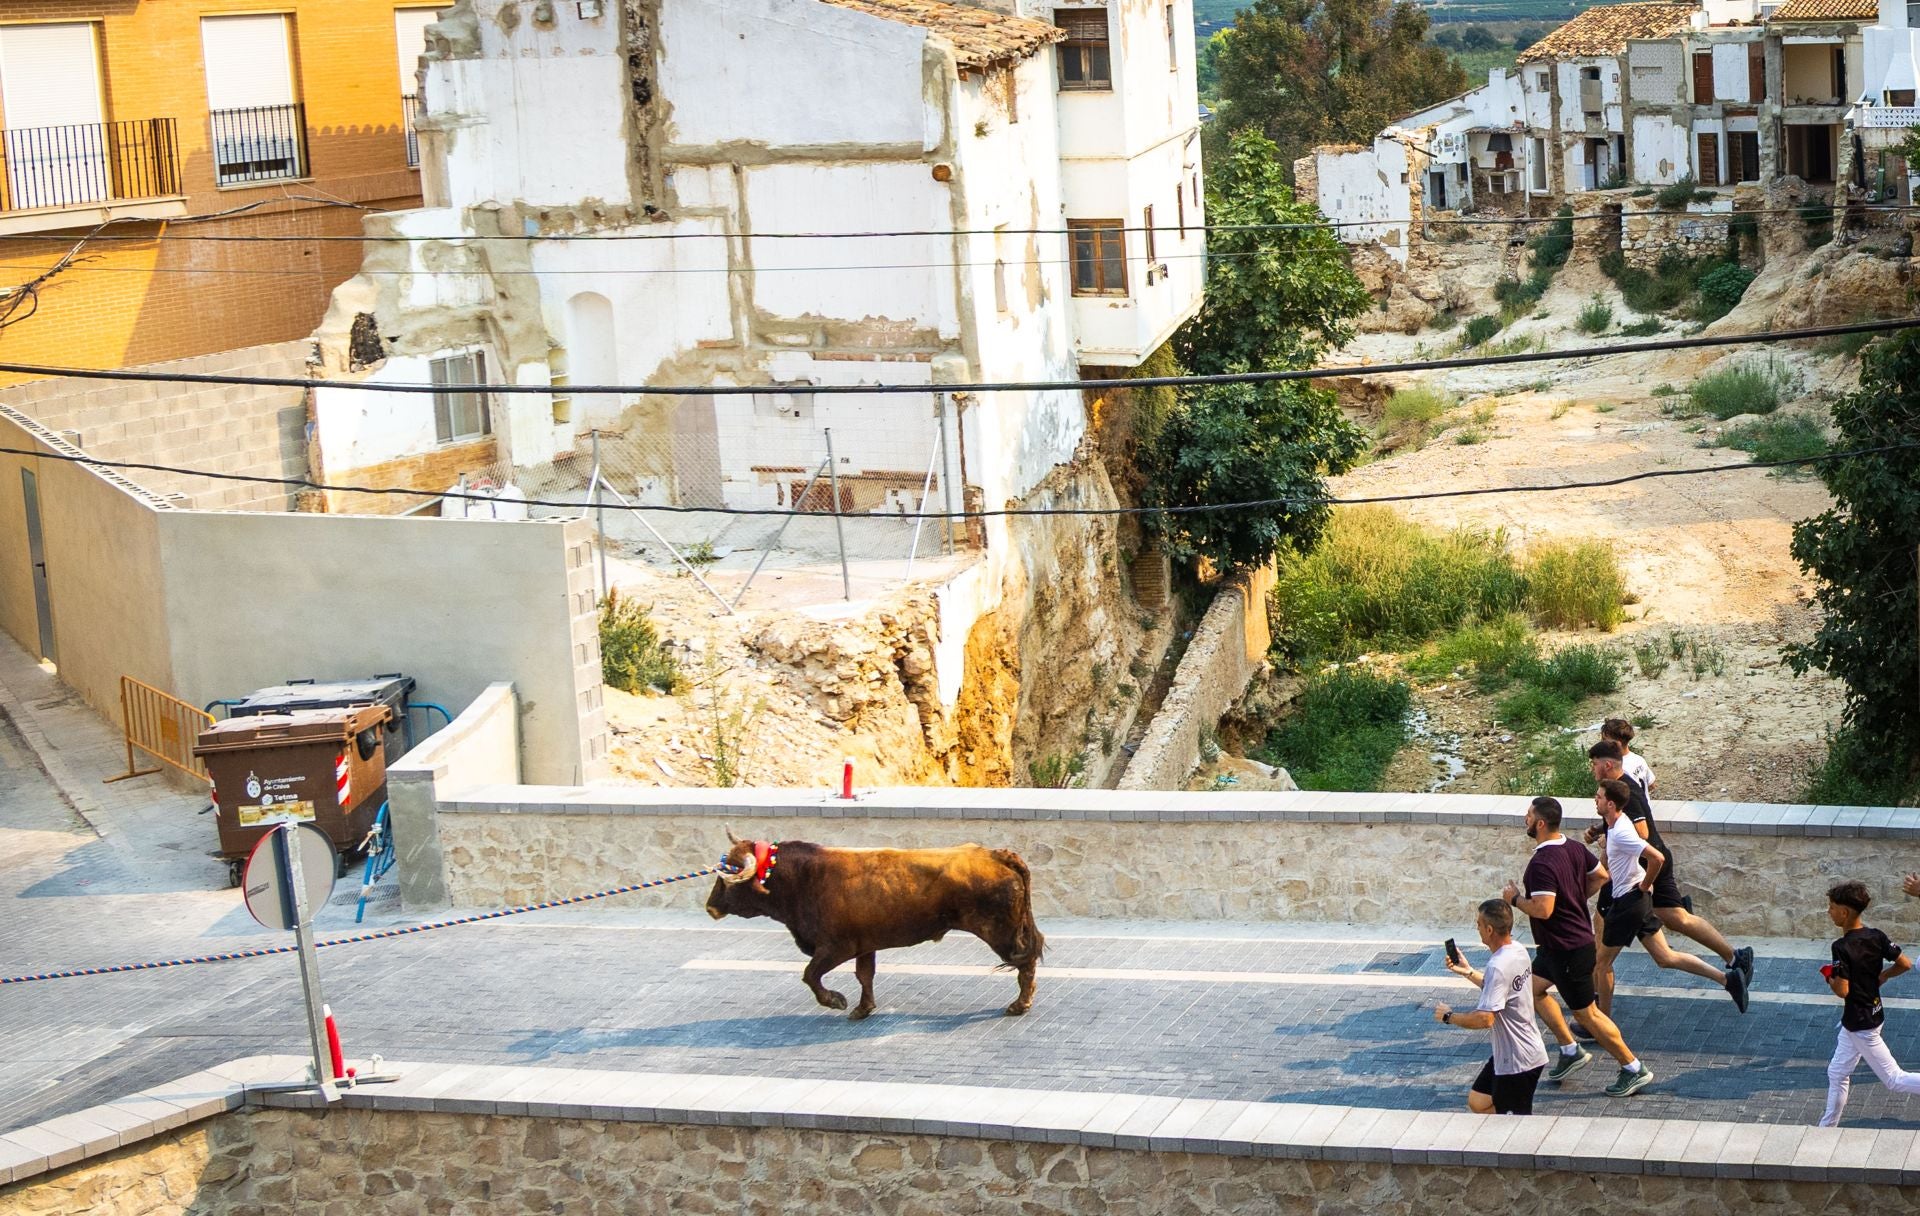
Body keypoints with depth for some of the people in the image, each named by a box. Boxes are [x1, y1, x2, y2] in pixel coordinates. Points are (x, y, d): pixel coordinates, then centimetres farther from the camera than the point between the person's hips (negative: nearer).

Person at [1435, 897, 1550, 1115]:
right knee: (1478, 1102, 22)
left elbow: (1485, 1019, -32)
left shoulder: (1498, 966, -27)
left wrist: (1449, 1016, -16)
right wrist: (1468, 972, 16)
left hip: (1517, 1062, -10)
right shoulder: (1518, 950, 2)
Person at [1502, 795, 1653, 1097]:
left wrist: (1515, 899, -16)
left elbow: (1543, 909, -33)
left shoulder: (1542, 863, -27)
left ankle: (1634, 1069, 9)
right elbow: (1601, 875, 15)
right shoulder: (1574, 848, 2)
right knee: (1533, 989, 22)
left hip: (1567, 949, -10)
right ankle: (1571, 1051, 26)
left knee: (1586, 1013, 1)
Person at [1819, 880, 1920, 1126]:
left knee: (1894, 1080, -1)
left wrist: (1829, 977, -7)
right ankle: (1827, 1128, 27)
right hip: (1873, 1012, 9)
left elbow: (1842, 990, -27)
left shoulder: (1841, 947, -24)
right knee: (1837, 1074, 19)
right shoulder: (1877, 937, -3)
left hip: (1859, 1023, -9)